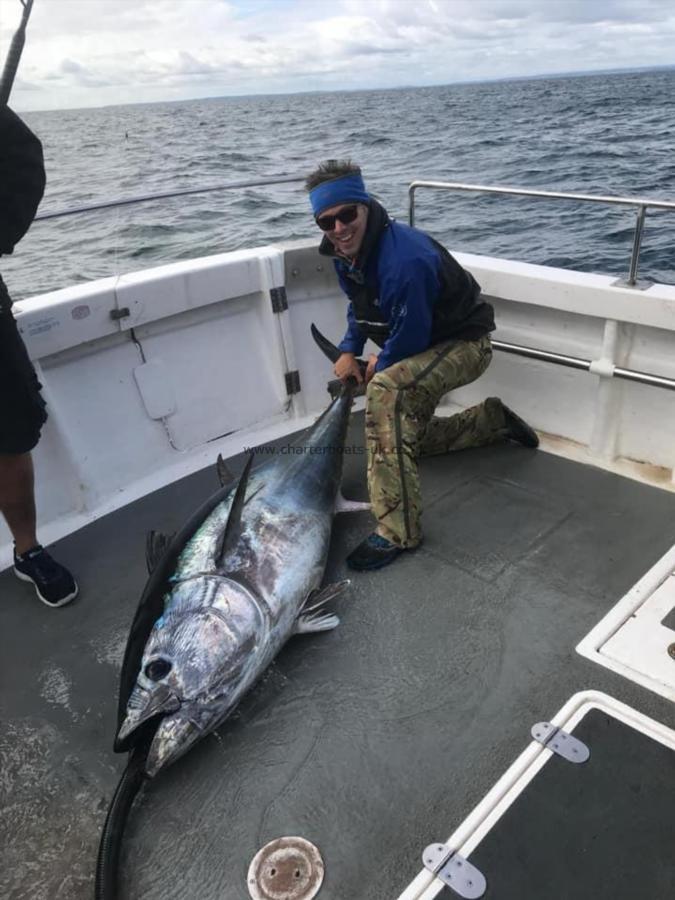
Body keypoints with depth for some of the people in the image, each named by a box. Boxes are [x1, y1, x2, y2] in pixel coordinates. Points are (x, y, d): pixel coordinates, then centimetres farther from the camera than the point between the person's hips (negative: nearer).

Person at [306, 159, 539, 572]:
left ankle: (398, 531, -35)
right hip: (423, 345, 10)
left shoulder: (404, 259, -34)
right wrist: (349, 350, -3)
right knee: (409, 435, 24)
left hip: (465, 342, -10)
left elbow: (410, 337, -29)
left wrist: (380, 366, -10)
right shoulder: (346, 252, -5)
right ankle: (495, 419, 40)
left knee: (387, 391, -39)